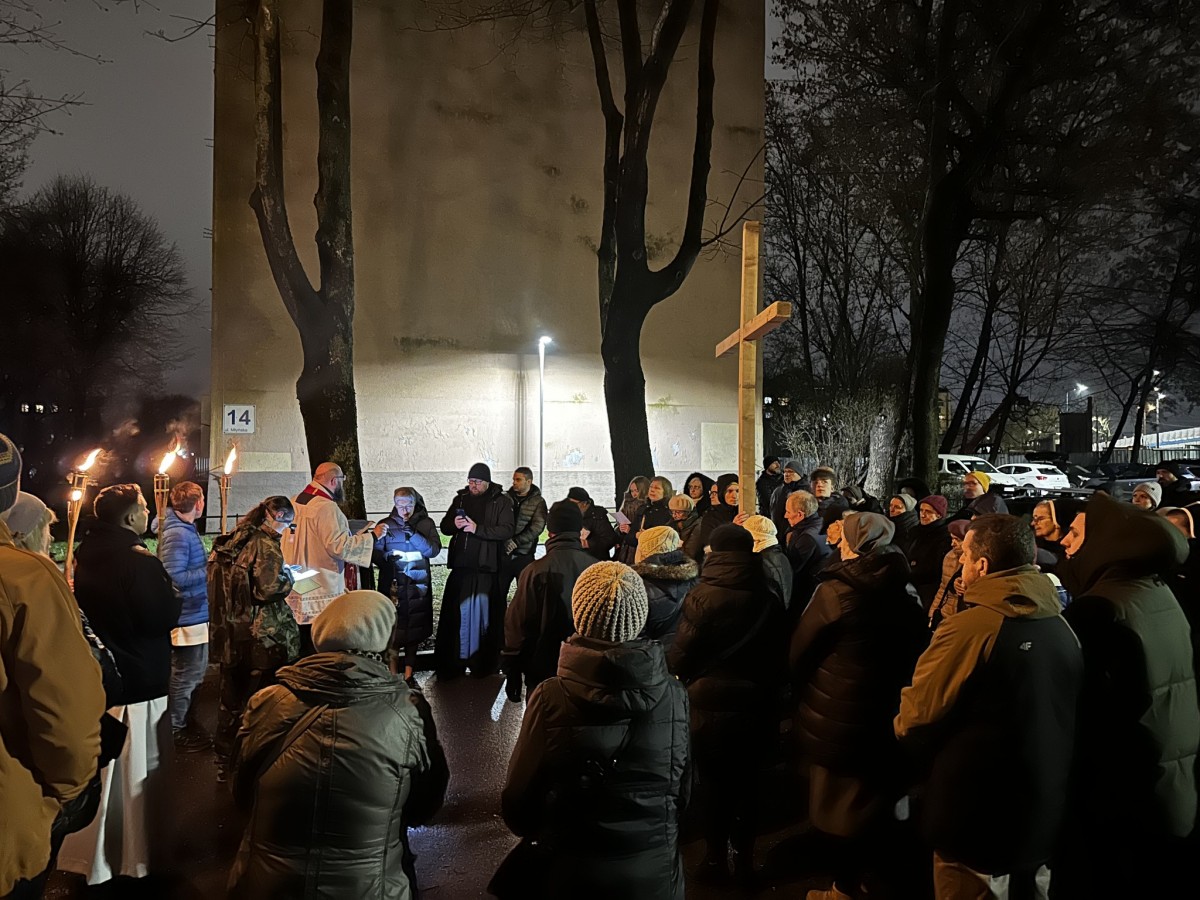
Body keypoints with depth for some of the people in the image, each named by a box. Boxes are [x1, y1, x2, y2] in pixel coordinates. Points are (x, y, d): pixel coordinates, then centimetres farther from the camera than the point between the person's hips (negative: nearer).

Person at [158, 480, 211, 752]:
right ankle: (175, 732, 15)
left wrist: (208, 563, 6)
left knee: (195, 672, 22)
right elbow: (175, 578, -26)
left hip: (195, 614, 10)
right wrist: (209, 570, -21)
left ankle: (184, 722, 36)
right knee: (184, 677, 2)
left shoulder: (186, 530, 9)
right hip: (187, 617, -10)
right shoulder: (177, 534, -22)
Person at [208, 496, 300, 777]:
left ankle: (225, 761, 28)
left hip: (228, 634, 8)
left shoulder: (231, 540, 8)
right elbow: (268, 588, -21)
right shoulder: (265, 544, -15)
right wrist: (287, 577, -4)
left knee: (230, 701, 17)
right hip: (261, 638, -8)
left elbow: (230, 583, 14)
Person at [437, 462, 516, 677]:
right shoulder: (460, 499, 12)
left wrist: (477, 528, -21)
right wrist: (453, 524, -8)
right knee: (455, 613, 4)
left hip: (486, 569, -4)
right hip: (461, 566, 4)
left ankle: (484, 665, 11)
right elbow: (444, 527, 15)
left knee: (484, 614, 0)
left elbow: (507, 530, -13)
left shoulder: (500, 502, -2)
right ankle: (450, 665, 11)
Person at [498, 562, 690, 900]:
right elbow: (683, 791, -3)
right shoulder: (674, 695, -16)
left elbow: (518, 797, -9)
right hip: (654, 872, 2)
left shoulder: (551, 697, -21)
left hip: (572, 873, -2)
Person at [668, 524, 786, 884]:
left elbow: (680, 656, -12)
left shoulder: (702, 597, -17)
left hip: (712, 706, -3)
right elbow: (782, 655, 7)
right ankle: (744, 857, 28)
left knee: (716, 784, 12)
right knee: (748, 783, 16)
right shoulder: (769, 599, -4)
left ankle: (716, 857, 25)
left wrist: (676, 669, 10)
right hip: (758, 705, 3)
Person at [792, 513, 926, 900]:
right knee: (878, 791, 21)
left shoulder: (835, 591, -20)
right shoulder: (907, 590, -2)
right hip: (890, 708, 6)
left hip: (839, 714, -6)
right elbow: (917, 647, 9)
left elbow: (799, 651, -12)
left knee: (842, 799, 9)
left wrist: (802, 690, 7)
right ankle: (870, 868, 37)